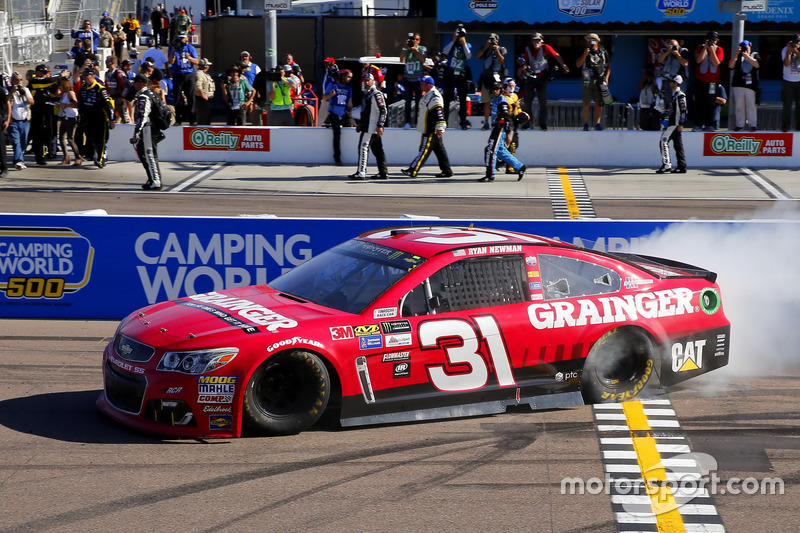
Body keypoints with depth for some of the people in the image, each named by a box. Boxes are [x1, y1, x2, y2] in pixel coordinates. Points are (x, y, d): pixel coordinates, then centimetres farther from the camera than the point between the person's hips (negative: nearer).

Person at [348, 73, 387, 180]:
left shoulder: (377, 94, -12)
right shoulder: (367, 94, 19)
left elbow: (383, 111, -16)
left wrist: (380, 125, -21)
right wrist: (360, 123, 25)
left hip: (371, 127, -10)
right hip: (367, 126, 10)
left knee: (363, 147, -11)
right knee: (377, 150, 9)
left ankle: (361, 173, -13)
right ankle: (383, 172, 11)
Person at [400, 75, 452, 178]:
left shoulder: (434, 96, -18)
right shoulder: (428, 95, 16)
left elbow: (438, 113, -25)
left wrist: (439, 128, -28)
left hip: (432, 130, -11)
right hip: (429, 130, 11)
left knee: (424, 150, -8)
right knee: (439, 150, 11)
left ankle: (412, 171, -9)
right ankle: (447, 171, 14)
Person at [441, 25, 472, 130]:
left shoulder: (468, 46, 7)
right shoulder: (451, 43, 6)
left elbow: (469, 57, -10)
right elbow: (444, 52, -13)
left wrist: (464, 44, -12)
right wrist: (453, 41, -14)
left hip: (461, 75, 0)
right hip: (450, 75, 0)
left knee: (463, 99, 0)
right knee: (447, 98, 0)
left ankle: (463, 121, 6)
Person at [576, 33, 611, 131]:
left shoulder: (603, 52, 8)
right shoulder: (585, 51, 5)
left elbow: (608, 66, 13)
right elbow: (578, 65, -2)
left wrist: (606, 78, 1)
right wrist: (584, 55, -16)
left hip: (600, 81, 1)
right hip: (587, 81, -1)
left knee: (599, 103, 0)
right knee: (587, 103, -1)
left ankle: (597, 123, 5)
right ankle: (586, 123, 6)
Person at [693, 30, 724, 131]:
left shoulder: (719, 49, 4)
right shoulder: (700, 48, 6)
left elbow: (716, 63, -9)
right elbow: (698, 60, -11)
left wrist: (712, 50, -14)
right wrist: (705, 48, -13)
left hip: (713, 81, 0)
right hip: (700, 80, 0)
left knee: (711, 104, -2)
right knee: (699, 103, -1)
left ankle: (709, 125, 2)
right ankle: (698, 124, 2)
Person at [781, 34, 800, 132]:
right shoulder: (785, 50, -3)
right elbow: (786, 64, -15)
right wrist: (789, 50, -20)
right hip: (788, 81, -1)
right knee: (787, 104, -1)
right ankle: (785, 125, 6)